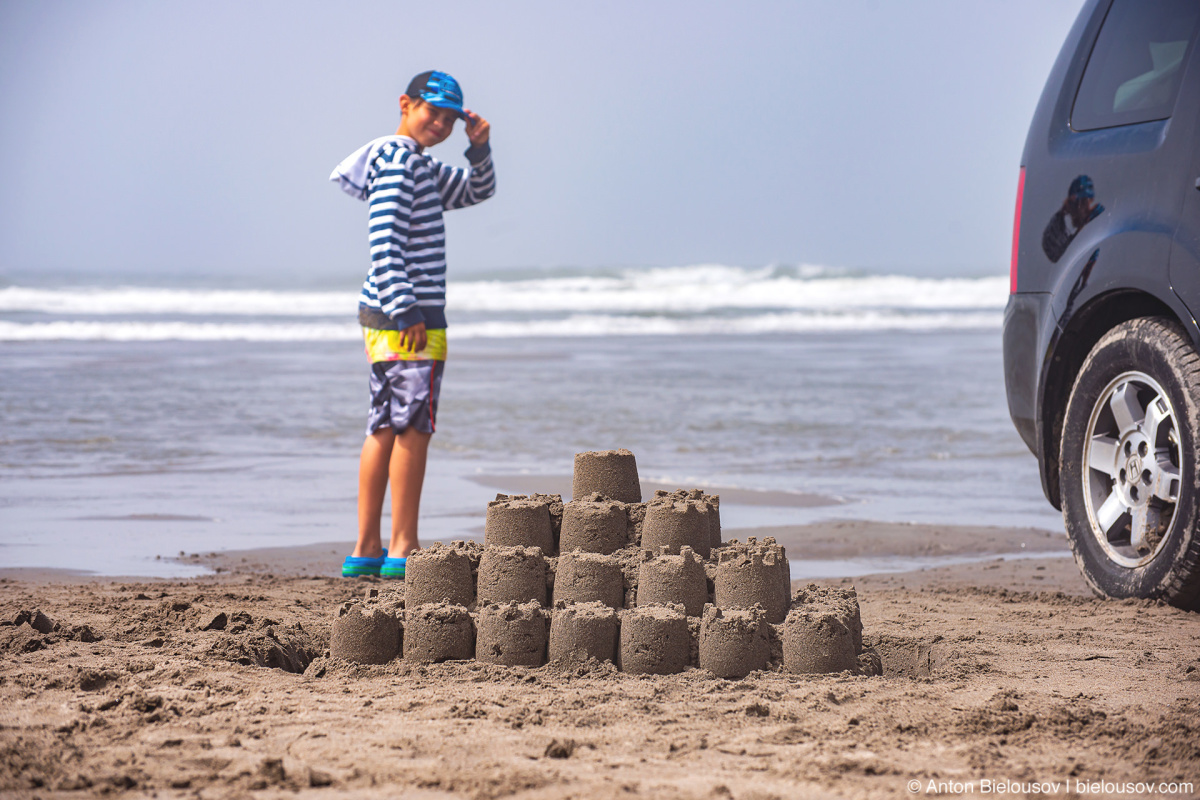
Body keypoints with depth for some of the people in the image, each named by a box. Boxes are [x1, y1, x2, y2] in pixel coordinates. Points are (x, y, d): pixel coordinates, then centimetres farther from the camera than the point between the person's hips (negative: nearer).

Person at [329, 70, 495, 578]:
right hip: (409, 318, -10)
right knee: (413, 427, -6)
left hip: (383, 319, 10)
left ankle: (366, 551, 14)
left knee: (385, 430, 11)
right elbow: (383, 244, -21)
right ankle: (403, 550, -3)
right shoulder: (397, 164, -13)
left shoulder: (422, 167, 18)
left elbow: (477, 192, 29)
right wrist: (405, 311, -25)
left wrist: (479, 147, 10)